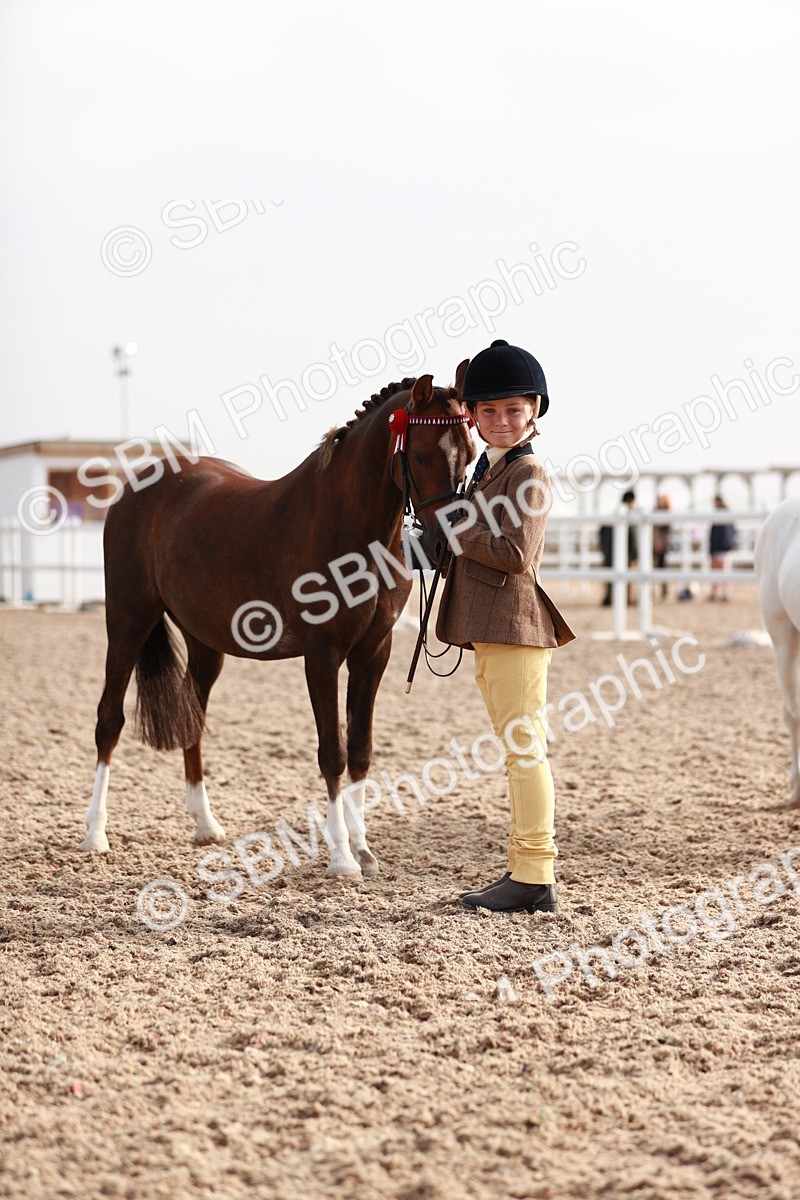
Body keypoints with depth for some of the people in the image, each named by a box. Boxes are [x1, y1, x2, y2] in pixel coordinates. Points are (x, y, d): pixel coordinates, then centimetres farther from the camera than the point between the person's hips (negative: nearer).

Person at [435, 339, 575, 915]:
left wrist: (457, 533, -12)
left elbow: (516, 554, -21)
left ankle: (536, 879, -5)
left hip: (516, 627, -10)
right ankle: (524, 867, 22)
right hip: (490, 631, 10)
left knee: (525, 748, -8)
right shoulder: (488, 471, 18)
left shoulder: (529, 473, -11)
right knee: (521, 750, 14)